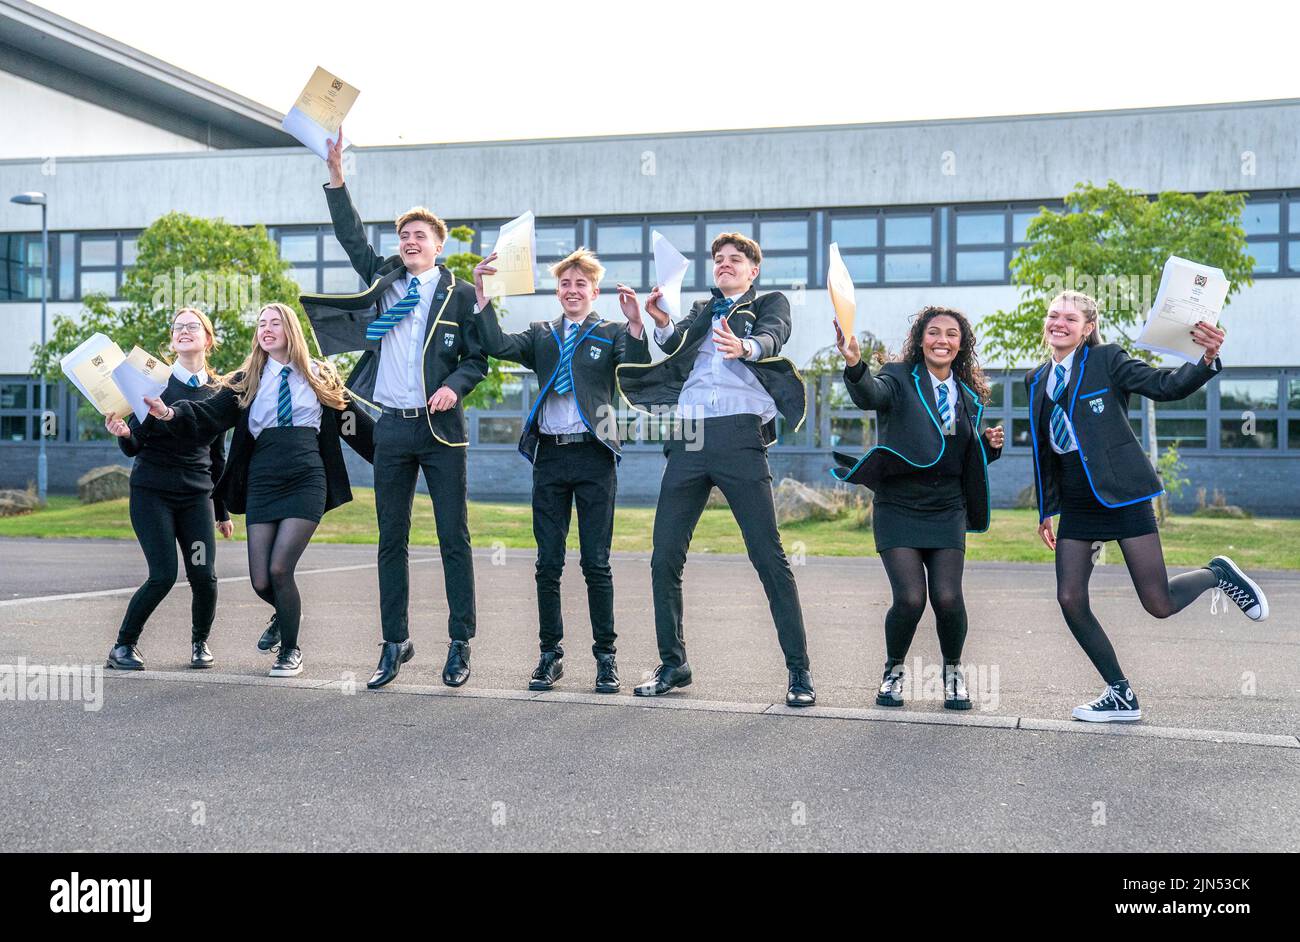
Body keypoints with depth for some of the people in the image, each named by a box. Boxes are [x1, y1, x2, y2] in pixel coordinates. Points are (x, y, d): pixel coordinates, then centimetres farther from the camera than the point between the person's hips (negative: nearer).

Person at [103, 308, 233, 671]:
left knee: (204, 575, -9)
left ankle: (200, 642, 17)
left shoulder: (217, 391, 7)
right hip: (152, 491, -3)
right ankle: (123, 645, 7)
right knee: (163, 575, -12)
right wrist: (124, 433, -28)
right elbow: (133, 447, -4)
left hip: (197, 495, 3)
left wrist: (222, 512, 17)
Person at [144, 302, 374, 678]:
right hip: (262, 482, 2)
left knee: (279, 569, -13)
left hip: (307, 481, -2)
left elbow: (354, 422, 14)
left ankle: (290, 650, 10)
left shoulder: (319, 376, 9)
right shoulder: (248, 380, 11)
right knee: (260, 581, -1)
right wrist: (170, 413, -22)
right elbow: (208, 414, -3)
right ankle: (285, 614, 36)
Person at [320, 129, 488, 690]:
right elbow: (350, 236, 7)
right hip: (391, 427, 4)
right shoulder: (383, 279, 11)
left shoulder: (460, 293, 2)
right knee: (391, 539, 8)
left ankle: (460, 644, 7)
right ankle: (395, 643, 16)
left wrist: (455, 386, -17)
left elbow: (478, 357, 2)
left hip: (441, 429, -3)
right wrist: (336, 177, -1)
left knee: (453, 539, 0)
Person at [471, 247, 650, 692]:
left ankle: (605, 655, 10)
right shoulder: (541, 335, 15)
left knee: (596, 563, 0)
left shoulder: (612, 333, 5)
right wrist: (482, 294, -9)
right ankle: (550, 653, 15)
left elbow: (637, 371, -13)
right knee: (548, 563, 6)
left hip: (594, 456, -3)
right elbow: (497, 346, -1)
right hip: (549, 456, 3)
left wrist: (635, 323, -28)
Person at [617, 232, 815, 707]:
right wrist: (663, 323, -15)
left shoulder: (770, 304, 14)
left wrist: (744, 346, -31)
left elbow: (772, 337, -9)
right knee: (664, 557, 2)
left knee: (769, 557, -8)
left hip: (739, 437, -4)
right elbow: (675, 346, 7)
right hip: (688, 439, 4)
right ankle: (673, 664, 15)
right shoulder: (701, 310, 25)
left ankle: (799, 669, 0)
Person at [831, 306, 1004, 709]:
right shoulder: (901, 378, -2)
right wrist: (854, 365, -47)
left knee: (948, 598, -12)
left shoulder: (969, 397, 12)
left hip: (946, 510, 3)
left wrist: (990, 445, 0)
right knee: (910, 598, -15)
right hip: (898, 506, -3)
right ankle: (893, 670, 15)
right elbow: (870, 396, -26)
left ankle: (953, 671, 18)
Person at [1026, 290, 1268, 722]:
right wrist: (1045, 510, 20)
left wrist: (1207, 360, -33)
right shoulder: (1037, 379, 12)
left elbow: (1166, 386, -14)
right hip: (1077, 504, 6)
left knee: (1159, 604, -7)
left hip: (1122, 494, -5)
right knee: (1070, 600, -3)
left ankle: (1218, 574, 26)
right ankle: (1121, 695, 11)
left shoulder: (1107, 360, -4)